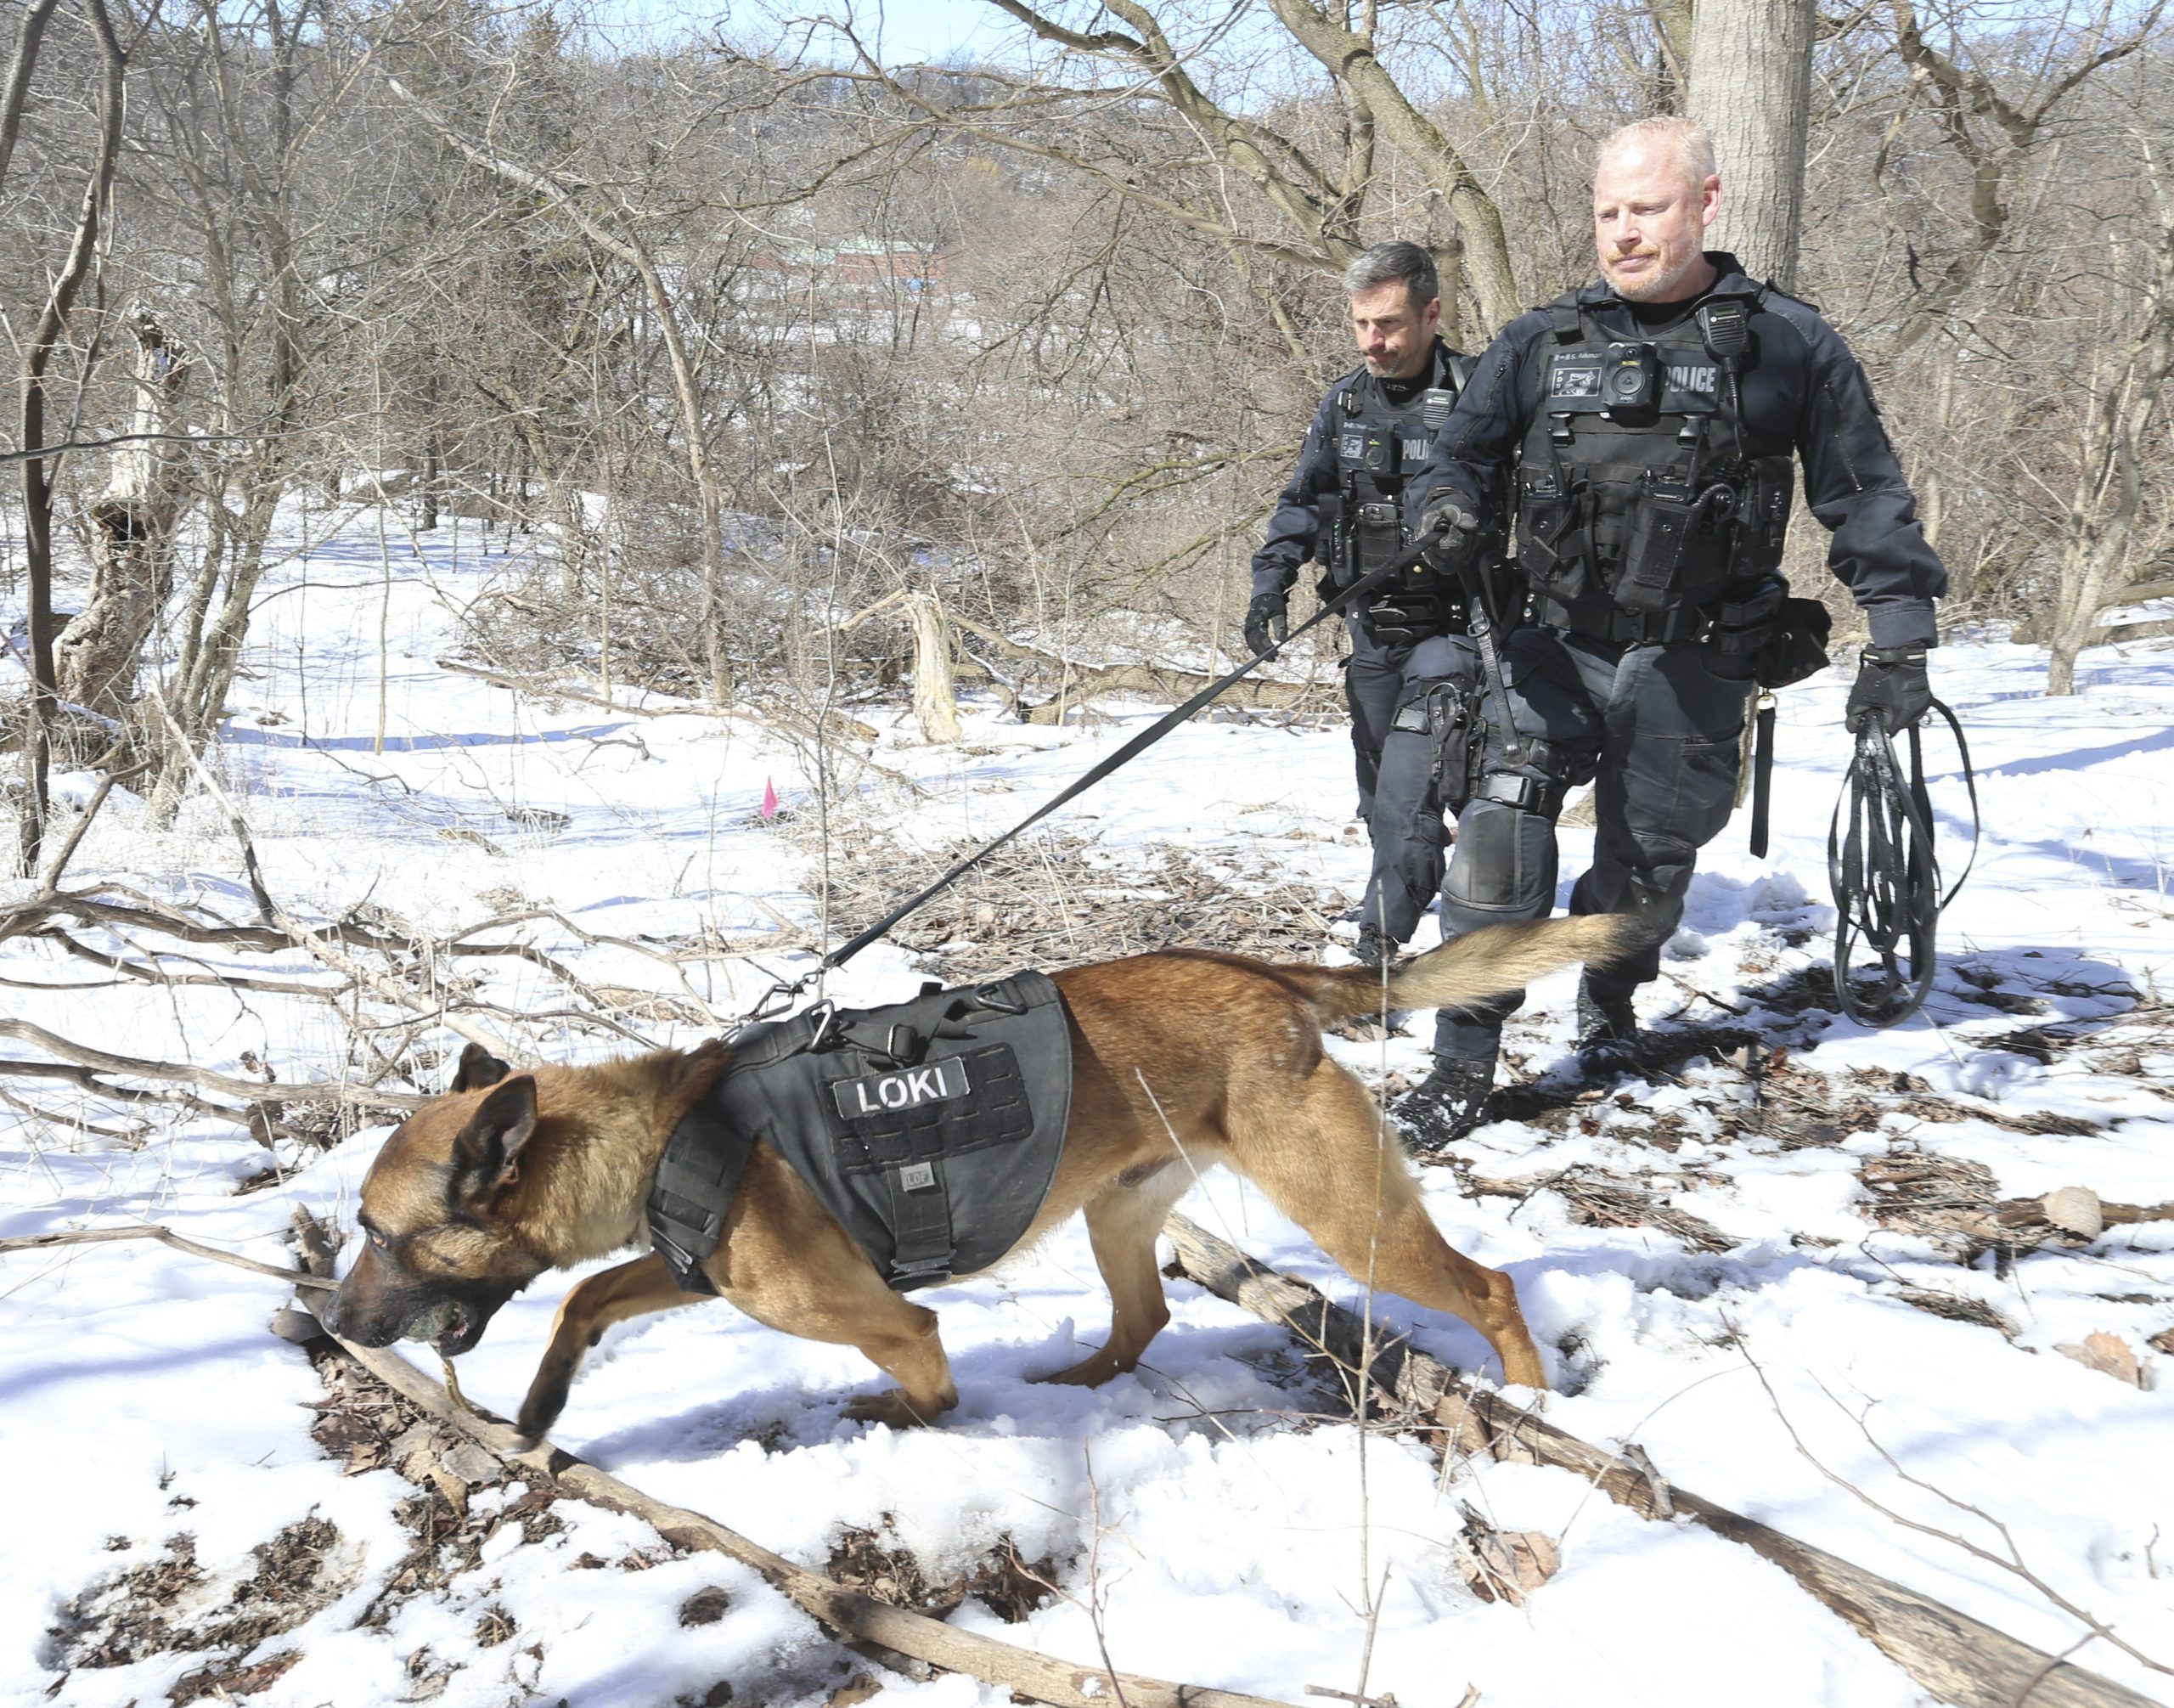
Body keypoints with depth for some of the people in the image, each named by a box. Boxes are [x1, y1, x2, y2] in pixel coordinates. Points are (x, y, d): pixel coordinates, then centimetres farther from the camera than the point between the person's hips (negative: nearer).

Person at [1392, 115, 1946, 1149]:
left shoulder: (1788, 346, 0)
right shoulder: (1541, 345, 5)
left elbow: (1867, 500, 4)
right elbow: (1463, 454, 6)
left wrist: (1898, 639, -1)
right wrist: (1448, 508, -18)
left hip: (1694, 665, 0)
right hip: (1557, 646, 0)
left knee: (1647, 863, 13)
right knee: (1501, 838, -17)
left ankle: (1610, 1007, 44)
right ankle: (1461, 1069, -8)